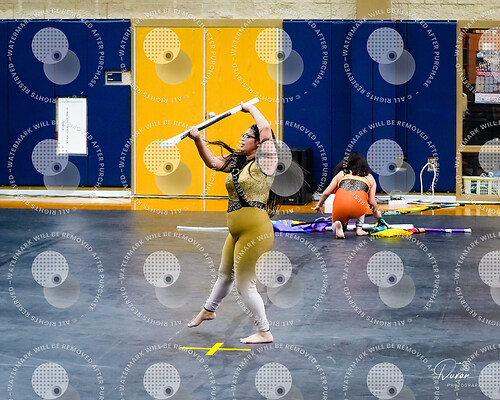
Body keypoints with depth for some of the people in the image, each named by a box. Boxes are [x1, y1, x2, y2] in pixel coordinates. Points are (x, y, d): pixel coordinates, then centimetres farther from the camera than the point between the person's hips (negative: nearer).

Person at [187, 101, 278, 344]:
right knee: (225, 273, 29)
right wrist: (197, 140, 0)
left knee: (244, 284, -6)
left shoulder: (264, 163, -12)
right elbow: (212, 162, 14)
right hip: (237, 231, 9)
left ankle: (264, 332, 4)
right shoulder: (237, 161, 11)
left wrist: (250, 108, -6)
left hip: (255, 230, -9)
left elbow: (265, 129, -21)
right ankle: (208, 310, 52)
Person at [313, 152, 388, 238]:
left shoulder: (341, 174, 26)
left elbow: (326, 193, 25)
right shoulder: (370, 178, 23)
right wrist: (377, 214, 38)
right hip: (358, 208, 0)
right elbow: (372, 202, 18)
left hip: (340, 206, 0)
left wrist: (319, 206, 43)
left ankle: (339, 225, -9)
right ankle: (359, 229, 19)